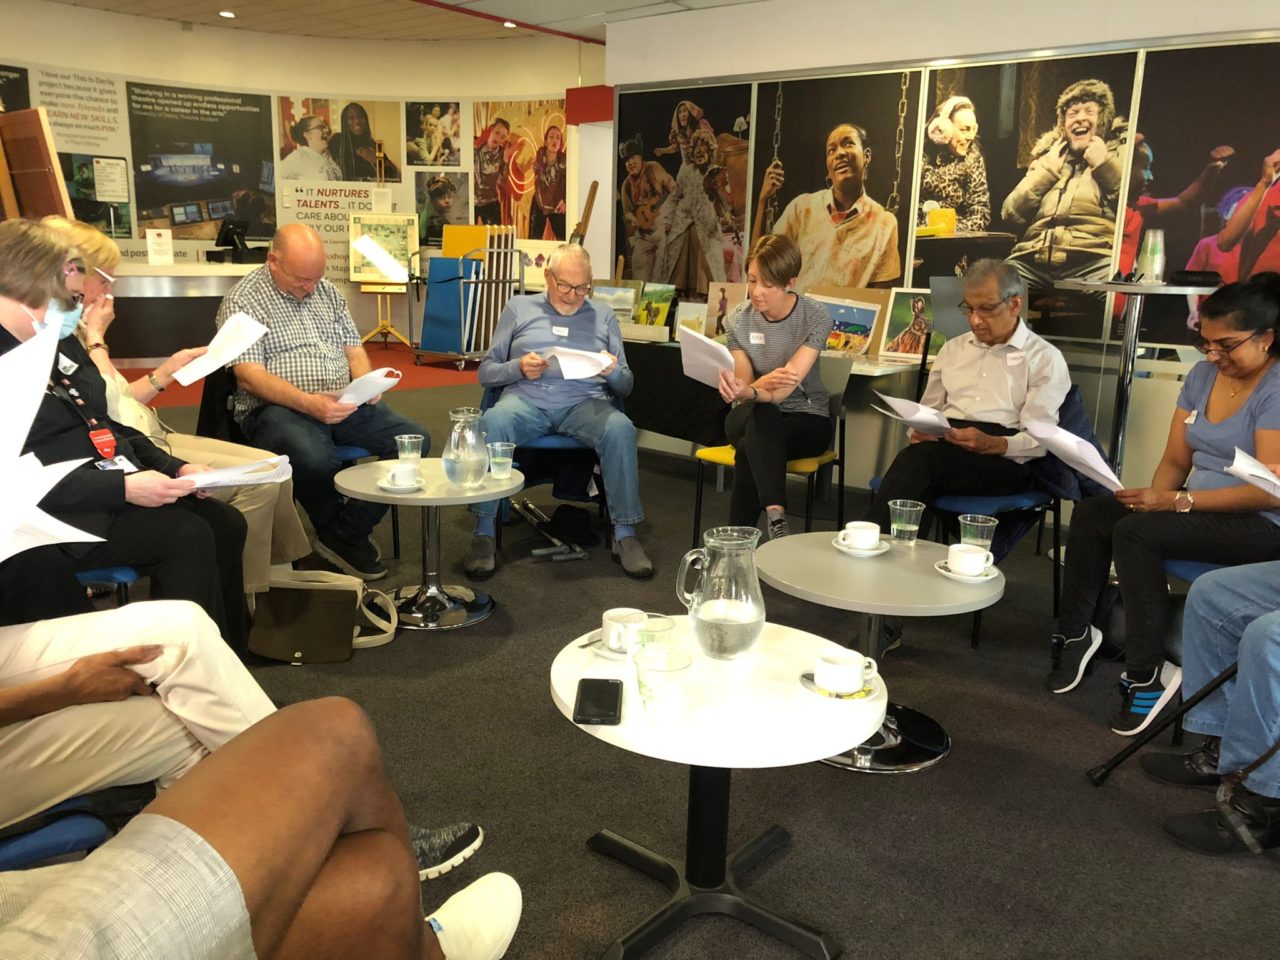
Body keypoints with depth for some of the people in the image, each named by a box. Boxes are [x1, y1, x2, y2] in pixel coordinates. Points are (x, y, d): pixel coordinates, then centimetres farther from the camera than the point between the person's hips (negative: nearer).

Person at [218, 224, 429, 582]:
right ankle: (336, 532, -3)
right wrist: (308, 403, -27)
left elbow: (354, 348, 19)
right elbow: (249, 375, -13)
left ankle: (347, 534, -5)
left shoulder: (327, 291, 16)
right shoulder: (243, 301, -4)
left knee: (414, 440, -15)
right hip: (278, 408, -6)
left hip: (344, 405, 6)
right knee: (315, 459, -39)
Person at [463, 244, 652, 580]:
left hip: (585, 402, 1)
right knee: (492, 423, -35)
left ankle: (625, 534, -23)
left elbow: (625, 387, 16)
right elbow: (486, 372, 14)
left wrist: (613, 372, -8)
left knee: (620, 429, -33)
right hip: (526, 399, 0)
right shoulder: (519, 308, 18)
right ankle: (483, 534, -25)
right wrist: (518, 368, -8)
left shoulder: (603, 317, 20)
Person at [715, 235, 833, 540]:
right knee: (761, 415, -37)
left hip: (806, 417, -2)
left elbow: (789, 384, -27)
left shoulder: (816, 317, -14)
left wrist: (749, 392, -49)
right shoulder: (740, 319, -6)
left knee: (750, 449, -35)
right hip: (753, 417, 2)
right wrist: (764, 385, -41)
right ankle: (776, 516, -44)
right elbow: (746, 387, -15)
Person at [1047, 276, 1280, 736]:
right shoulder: (1203, 374, 6)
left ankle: (1148, 675, -20)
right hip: (1198, 508, 8)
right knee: (1091, 513, -10)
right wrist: (1157, 498, -12)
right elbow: (1175, 458, 9)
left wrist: (1177, 502, -27)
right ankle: (1074, 632, 1)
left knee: (1135, 533, -29)